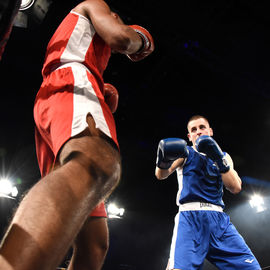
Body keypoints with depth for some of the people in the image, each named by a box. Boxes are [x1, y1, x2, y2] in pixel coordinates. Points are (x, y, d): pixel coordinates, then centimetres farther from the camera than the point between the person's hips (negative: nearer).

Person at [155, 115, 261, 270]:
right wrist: (163, 161, -27)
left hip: (219, 218, 4)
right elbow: (161, 175, -4)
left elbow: (236, 188, 6)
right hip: (190, 215, -3)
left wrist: (219, 158, -7)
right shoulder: (185, 152, 13)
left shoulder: (223, 156, 21)